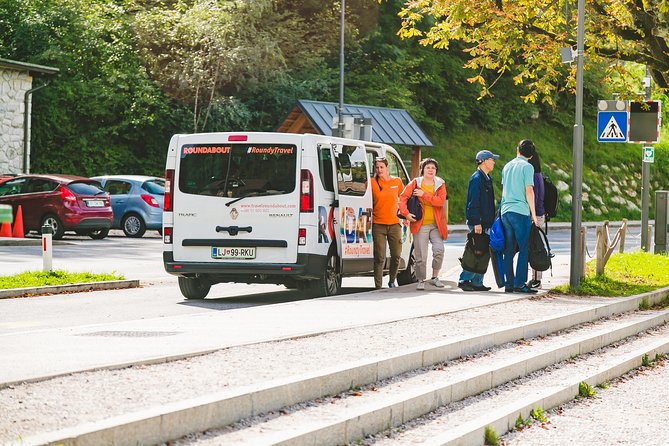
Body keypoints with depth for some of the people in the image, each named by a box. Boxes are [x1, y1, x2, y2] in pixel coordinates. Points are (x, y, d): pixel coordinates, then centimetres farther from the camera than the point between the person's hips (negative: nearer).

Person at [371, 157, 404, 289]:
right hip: (378, 225, -3)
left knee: (396, 255, 5)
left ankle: (392, 281, 26)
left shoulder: (397, 181, 7)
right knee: (380, 258, -6)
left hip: (394, 224, 3)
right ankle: (378, 286, -1)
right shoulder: (372, 183, -2)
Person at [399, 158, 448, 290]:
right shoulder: (415, 183, 4)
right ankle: (421, 281, 11)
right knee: (421, 255, -2)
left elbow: (441, 201, -10)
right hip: (420, 224, -1)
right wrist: (405, 213, -15)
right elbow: (403, 198, -2)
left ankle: (434, 277, 5)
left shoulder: (440, 184, 6)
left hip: (436, 224, 1)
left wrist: (424, 195, -15)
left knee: (439, 250, -13)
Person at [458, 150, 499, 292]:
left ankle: (477, 282, 12)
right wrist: (477, 223, -21)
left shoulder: (487, 178, 18)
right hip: (478, 222, -10)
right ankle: (464, 280, -6)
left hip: (485, 223, 10)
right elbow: (473, 202, -17)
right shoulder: (476, 178, -12)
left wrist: (491, 221, 21)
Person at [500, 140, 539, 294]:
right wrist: (533, 213, -4)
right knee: (524, 249, -3)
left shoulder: (507, 166, 15)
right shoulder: (527, 167, -5)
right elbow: (529, 190, -10)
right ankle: (520, 284, -8)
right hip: (521, 212, -6)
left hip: (505, 211, 6)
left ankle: (509, 284, 6)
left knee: (509, 250, 8)